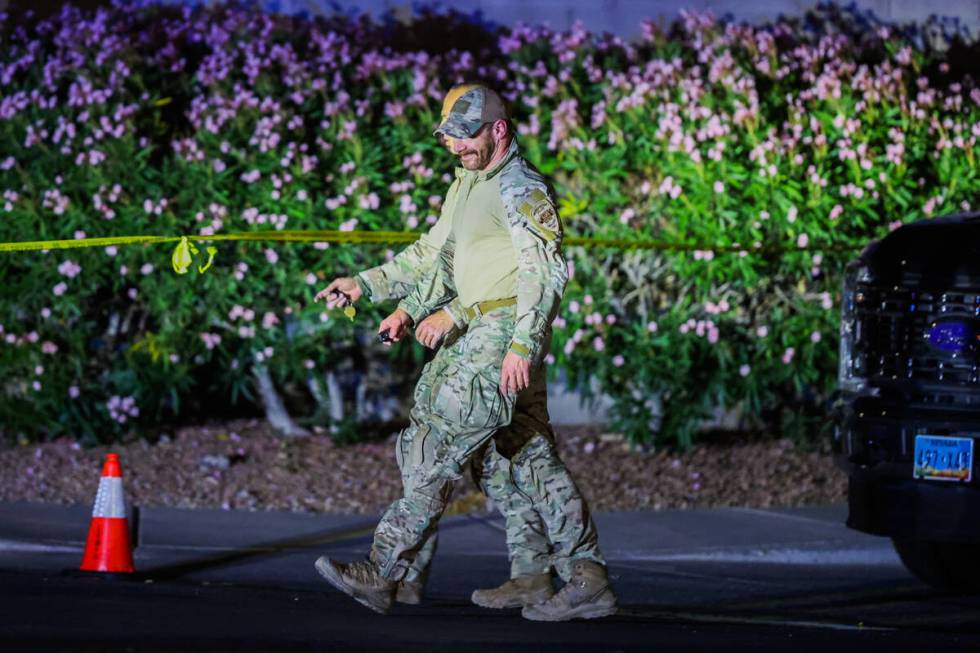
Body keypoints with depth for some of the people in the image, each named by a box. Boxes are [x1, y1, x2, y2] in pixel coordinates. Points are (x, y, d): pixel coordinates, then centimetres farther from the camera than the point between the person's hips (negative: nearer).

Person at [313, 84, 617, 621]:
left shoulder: (520, 188, -10)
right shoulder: (466, 183, 20)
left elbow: (544, 271, -18)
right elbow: (444, 256, 30)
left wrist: (522, 345, -24)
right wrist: (411, 309, 20)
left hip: (504, 334, -10)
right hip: (473, 335, 10)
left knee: (440, 450, -12)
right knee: (531, 460, 8)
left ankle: (382, 573, -13)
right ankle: (587, 581, 7)